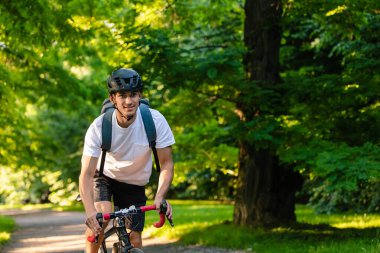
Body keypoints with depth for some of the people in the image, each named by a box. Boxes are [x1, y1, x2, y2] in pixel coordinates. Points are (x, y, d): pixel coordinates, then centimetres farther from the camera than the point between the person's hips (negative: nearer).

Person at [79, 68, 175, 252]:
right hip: (105, 176, -1)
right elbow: (86, 174, -30)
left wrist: (160, 197, -37)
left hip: (135, 184, 2)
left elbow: (167, 164, -19)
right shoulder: (98, 127, -28)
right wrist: (90, 210, -47)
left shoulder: (155, 121, -26)